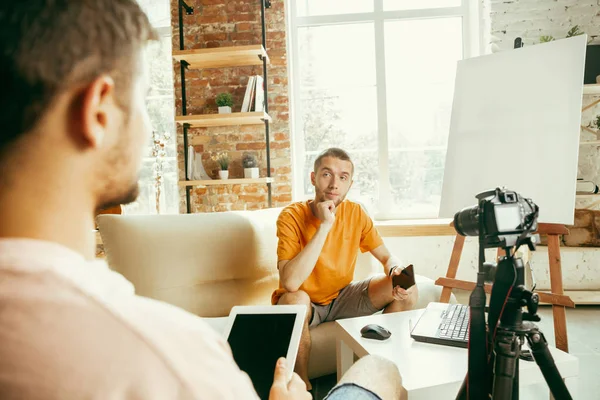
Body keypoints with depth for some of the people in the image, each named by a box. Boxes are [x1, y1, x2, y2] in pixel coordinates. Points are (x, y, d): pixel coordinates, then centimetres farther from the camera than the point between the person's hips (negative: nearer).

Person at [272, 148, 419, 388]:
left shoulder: (356, 213, -9)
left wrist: (397, 270, -26)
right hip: (306, 303, -4)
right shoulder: (292, 216, -23)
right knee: (295, 300, -38)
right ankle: (302, 386, -13)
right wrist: (324, 225, -37)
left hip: (341, 297, 4)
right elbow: (290, 283, -35)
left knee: (407, 291, -11)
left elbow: (388, 257, 0)